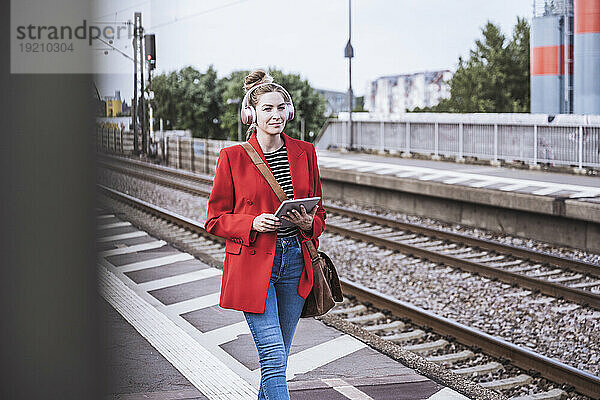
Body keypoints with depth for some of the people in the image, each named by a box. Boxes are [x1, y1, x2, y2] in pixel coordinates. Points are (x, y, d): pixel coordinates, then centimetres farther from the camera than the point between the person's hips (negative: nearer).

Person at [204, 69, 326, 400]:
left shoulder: (304, 152, 7)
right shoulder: (232, 157, -3)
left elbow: (319, 213, 15)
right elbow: (215, 219, 1)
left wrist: (307, 222, -8)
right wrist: (253, 223, -16)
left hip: (294, 261, 4)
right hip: (253, 264, -4)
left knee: (278, 356, 13)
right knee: (273, 356, -11)